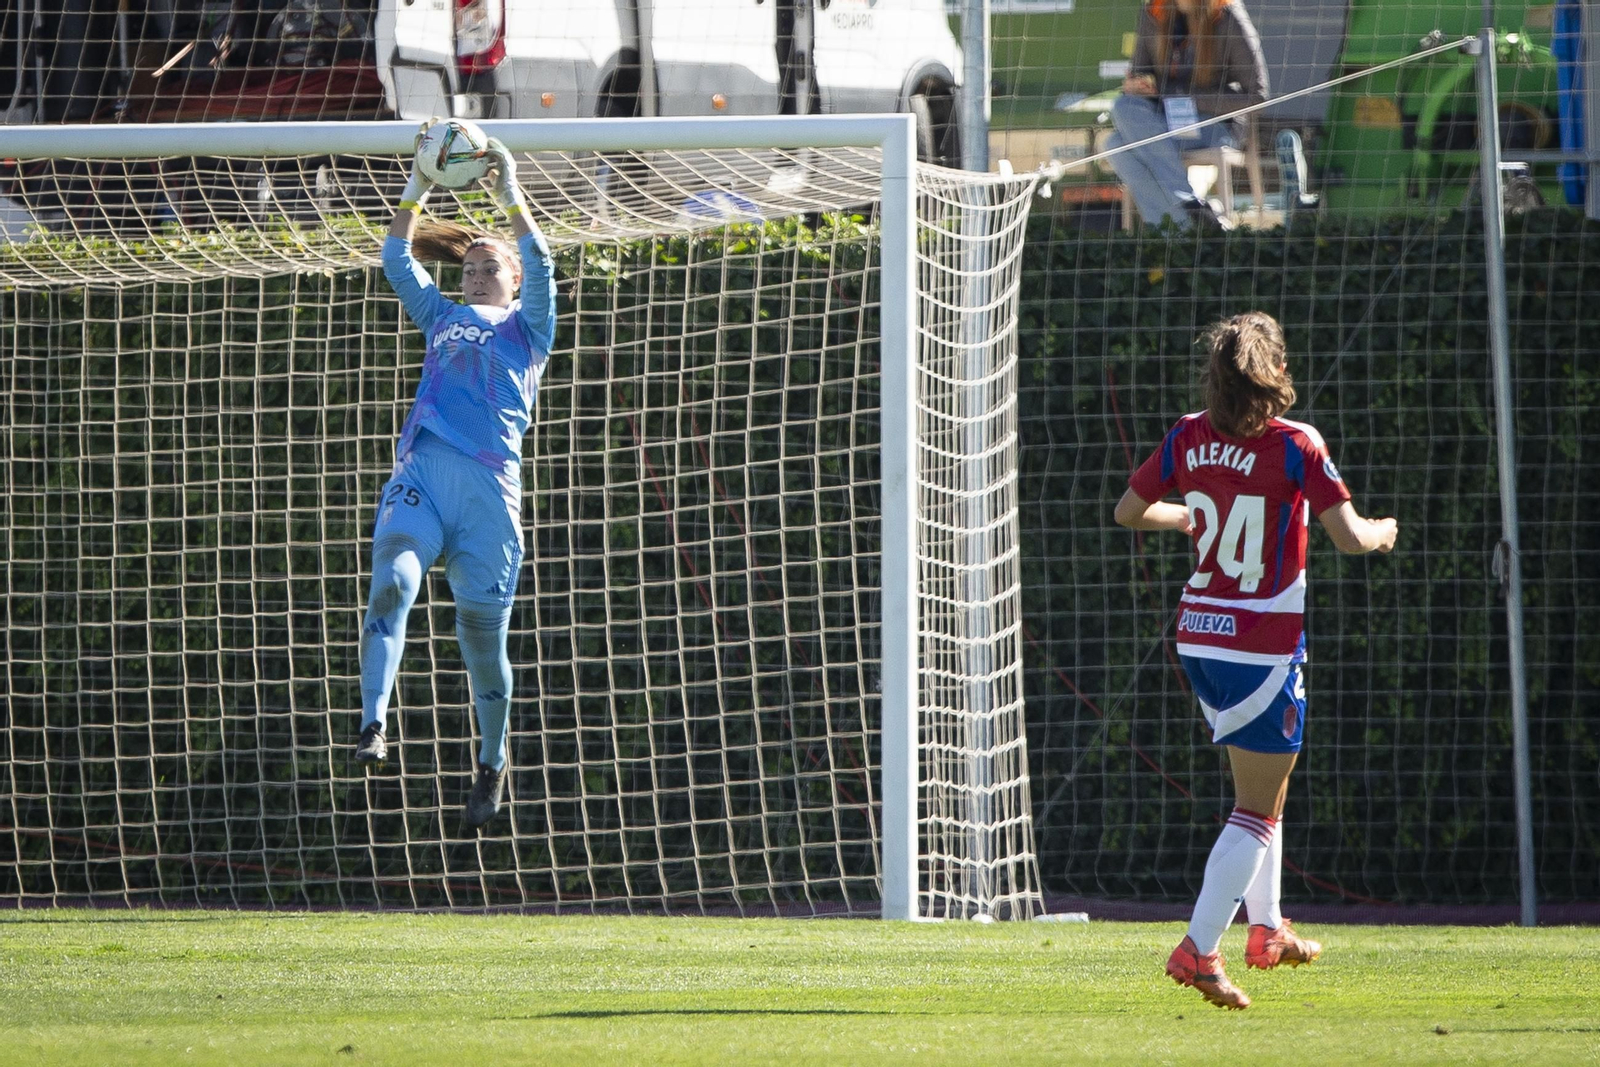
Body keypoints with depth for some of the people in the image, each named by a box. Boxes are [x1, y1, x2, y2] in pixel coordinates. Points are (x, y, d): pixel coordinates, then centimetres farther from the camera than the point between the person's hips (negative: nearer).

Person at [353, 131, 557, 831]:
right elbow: (398, 260, 21)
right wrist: (416, 189, 12)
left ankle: (492, 765, 17)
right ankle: (372, 726, -36)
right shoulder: (443, 319, 28)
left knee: (482, 627, -1)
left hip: (489, 481, -2)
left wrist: (511, 197, -4)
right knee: (392, 583, -24)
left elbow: (539, 264, 2)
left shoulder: (526, 326, 19)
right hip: (420, 468, 2)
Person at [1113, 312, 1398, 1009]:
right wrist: (1383, 530, 5)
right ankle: (1198, 951, -10)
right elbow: (1349, 537, -18)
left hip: (1198, 634, 6)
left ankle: (1267, 930, 35)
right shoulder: (1294, 446, -15)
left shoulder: (1187, 440, 1)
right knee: (1257, 812, -1)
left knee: (1261, 791, 25)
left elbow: (1128, 511, 13)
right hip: (1265, 645, -6)